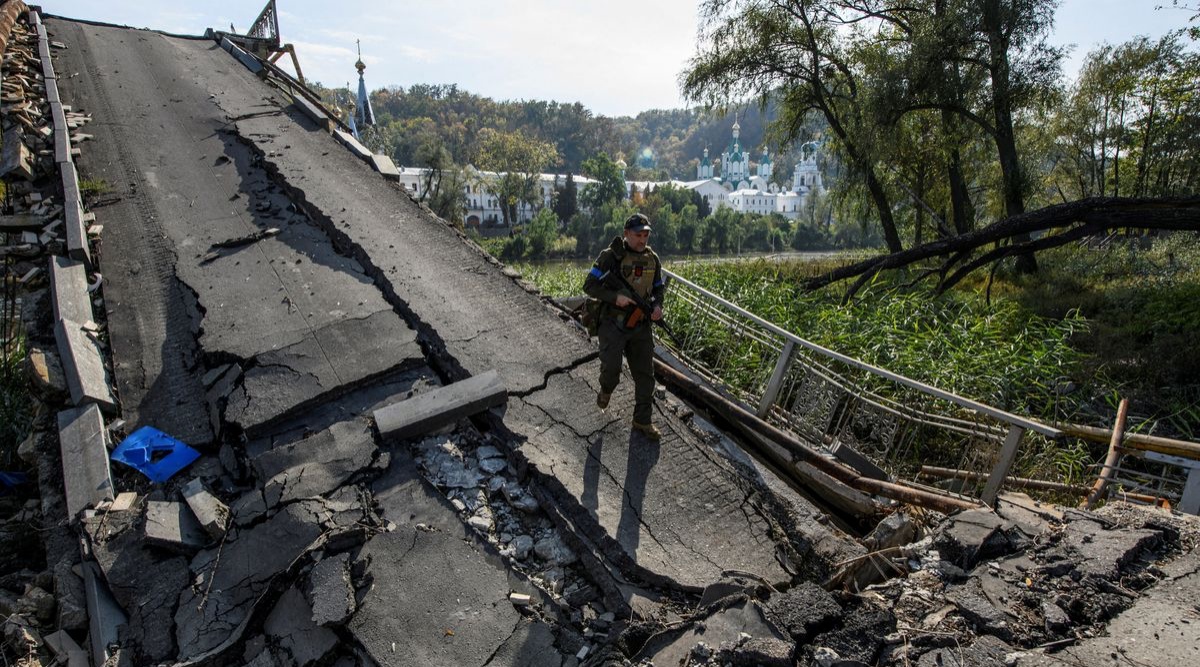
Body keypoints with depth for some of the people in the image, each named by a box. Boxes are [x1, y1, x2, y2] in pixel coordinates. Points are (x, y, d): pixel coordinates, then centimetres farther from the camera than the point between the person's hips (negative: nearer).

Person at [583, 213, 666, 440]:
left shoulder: (652, 259, 6)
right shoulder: (611, 256, -10)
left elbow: (659, 288, 17)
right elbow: (589, 286, -10)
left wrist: (657, 306, -4)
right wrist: (615, 297, -23)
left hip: (641, 326, 5)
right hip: (613, 324, -4)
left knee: (645, 375, 6)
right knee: (611, 368, -15)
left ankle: (643, 421, 21)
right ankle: (606, 389, 22)